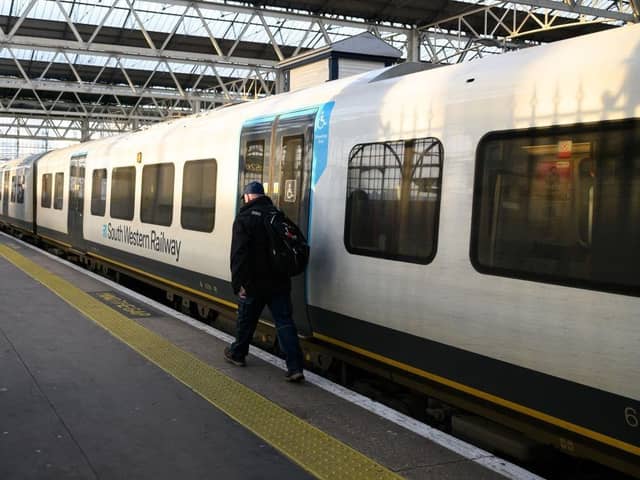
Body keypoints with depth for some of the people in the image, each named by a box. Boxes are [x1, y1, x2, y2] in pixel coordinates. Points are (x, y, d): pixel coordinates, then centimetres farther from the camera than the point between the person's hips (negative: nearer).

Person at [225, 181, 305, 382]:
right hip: (279, 282, 4)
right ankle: (295, 367, -7)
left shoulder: (245, 218, -10)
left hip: (254, 283, -4)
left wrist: (238, 282, -16)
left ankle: (237, 354, 36)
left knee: (246, 320, 16)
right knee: (285, 322, 1)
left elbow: (239, 254, -18)